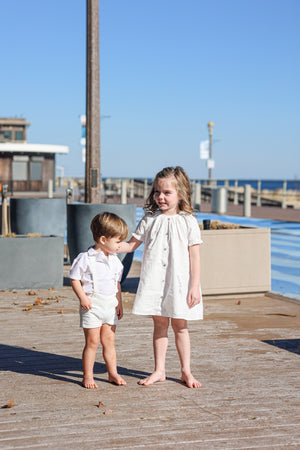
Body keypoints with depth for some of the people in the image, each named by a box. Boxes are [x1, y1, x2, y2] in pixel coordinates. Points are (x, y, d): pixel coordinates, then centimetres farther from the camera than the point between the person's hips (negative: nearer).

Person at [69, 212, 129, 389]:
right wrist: (82, 297, -17)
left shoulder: (114, 260, 9)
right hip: (92, 305, -5)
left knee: (109, 341, 11)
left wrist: (119, 303, 15)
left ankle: (113, 373, 21)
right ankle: (88, 376, 8)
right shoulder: (86, 258, -12)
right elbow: (74, 278, -9)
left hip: (110, 305, 6)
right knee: (92, 341, -2)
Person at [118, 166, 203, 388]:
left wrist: (195, 287, -8)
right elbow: (131, 245, 10)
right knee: (159, 324, 9)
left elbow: (194, 257, -4)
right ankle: (159, 370, 19)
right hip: (154, 282, 2)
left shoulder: (188, 222, -4)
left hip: (179, 281, -2)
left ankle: (186, 371, 18)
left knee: (180, 326, 6)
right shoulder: (150, 219, 4)